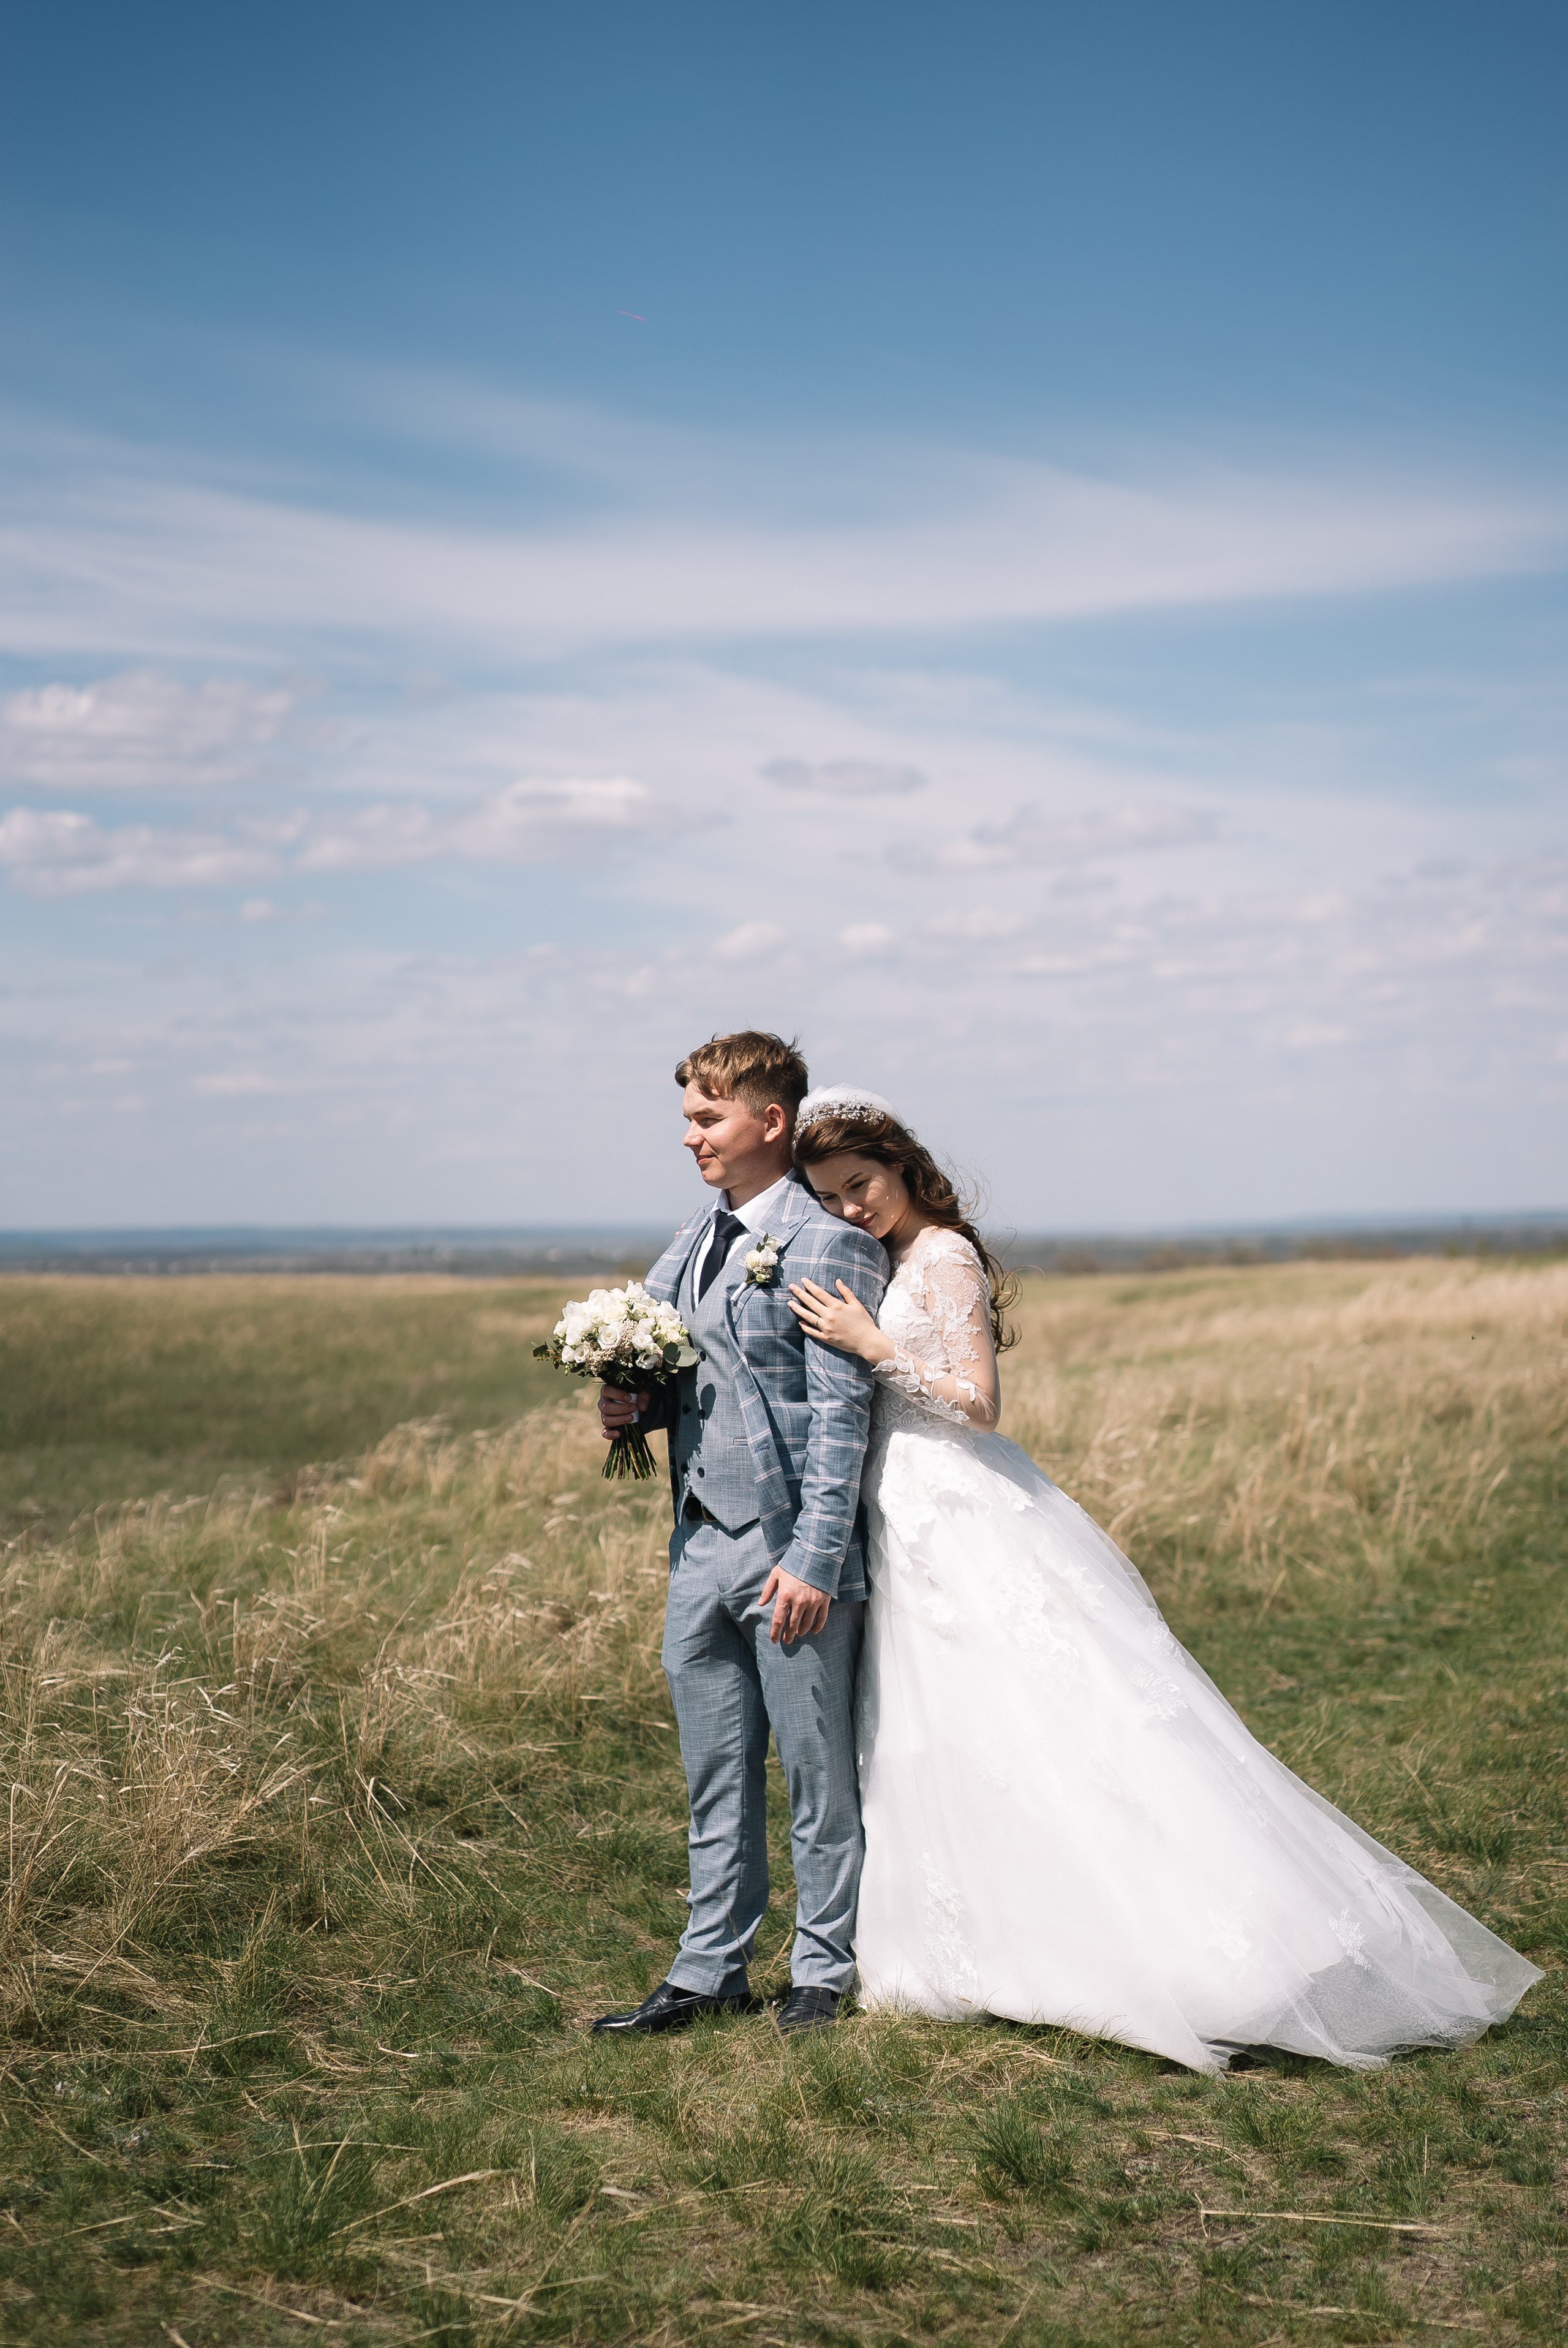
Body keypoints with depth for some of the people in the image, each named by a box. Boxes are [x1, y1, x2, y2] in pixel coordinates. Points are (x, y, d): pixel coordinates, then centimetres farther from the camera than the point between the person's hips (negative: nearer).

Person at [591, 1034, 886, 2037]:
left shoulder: (827, 1245, -11)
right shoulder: (693, 1244, 13)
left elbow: (841, 1416, -15)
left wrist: (814, 1559, -19)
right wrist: (632, 1407, -1)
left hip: (790, 1552, -7)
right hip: (702, 1545, 7)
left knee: (818, 1773, 6)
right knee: (718, 1777, 14)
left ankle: (824, 1972, 20)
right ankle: (711, 1971, 24)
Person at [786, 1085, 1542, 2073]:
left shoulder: (942, 1257, -12)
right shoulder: (890, 1264, 14)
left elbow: (978, 1404, -18)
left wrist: (874, 1346, -22)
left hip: (969, 1536, -9)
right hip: (917, 1535, 9)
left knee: (1054, 1733, -7)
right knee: (945, 1748, 11)